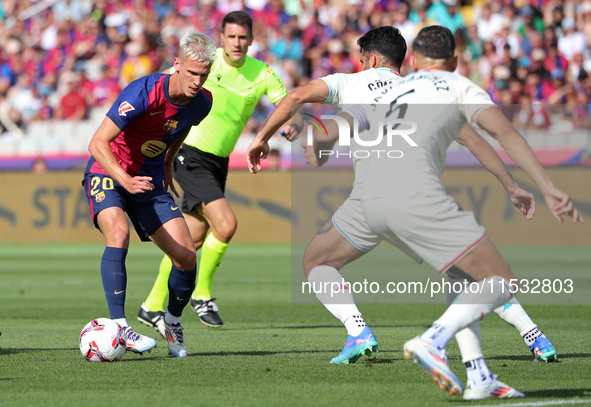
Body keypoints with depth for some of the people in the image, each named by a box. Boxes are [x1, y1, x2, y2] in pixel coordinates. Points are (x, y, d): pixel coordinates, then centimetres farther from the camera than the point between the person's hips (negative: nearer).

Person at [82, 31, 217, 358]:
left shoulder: (201, 103, -8)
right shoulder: (143, 92, -28)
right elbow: (98, 143, -29)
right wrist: (126, 180, -41)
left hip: (149, 180, 5)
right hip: (108, 172, -5)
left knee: (186, 257, -6)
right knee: (118, 233, -34)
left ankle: (173, 320, 23)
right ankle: (118, 326, -33)